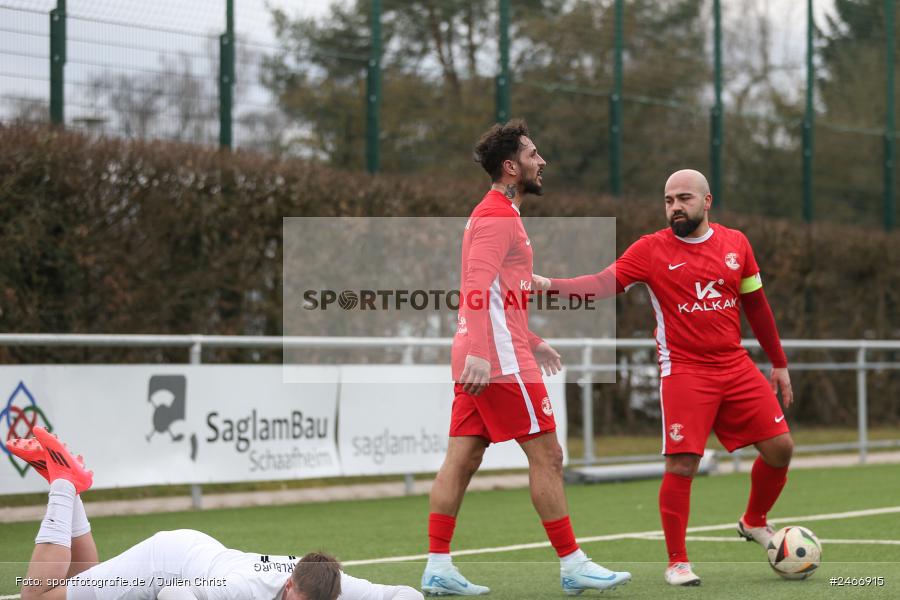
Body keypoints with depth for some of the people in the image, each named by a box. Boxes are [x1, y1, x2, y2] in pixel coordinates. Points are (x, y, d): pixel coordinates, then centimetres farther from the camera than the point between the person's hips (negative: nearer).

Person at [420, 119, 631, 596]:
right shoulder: (499, 217, -11)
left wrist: (530, 341, 31)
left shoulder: (494, 214, 21)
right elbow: (477, 289, -23)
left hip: (478, 359, 10)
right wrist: (479, 353, -31)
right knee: (546, 455, -5)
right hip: (500, 361, -10)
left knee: (462, 459, 5)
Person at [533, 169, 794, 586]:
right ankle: (677, 562, 1)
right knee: (682, 463, -13)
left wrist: (778, 363, 19)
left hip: (736, 366, 4)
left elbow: (755, 304, 16)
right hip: (684, 371, -4)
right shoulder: (651, 249, -5)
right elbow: (603, 283, -15)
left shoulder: (735, 244, 7)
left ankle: (754, 522, 30)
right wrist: (552, 285, -32)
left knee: (780, 447, 3)